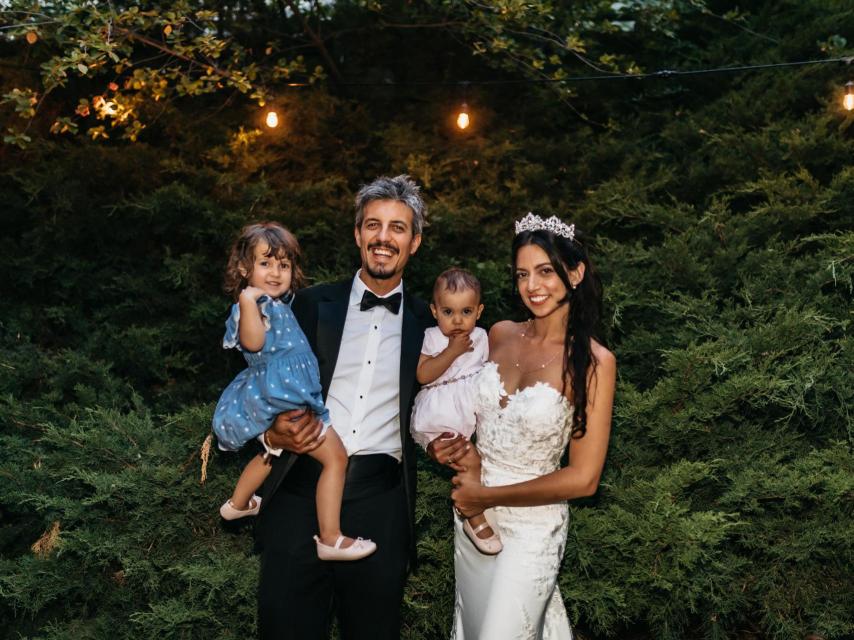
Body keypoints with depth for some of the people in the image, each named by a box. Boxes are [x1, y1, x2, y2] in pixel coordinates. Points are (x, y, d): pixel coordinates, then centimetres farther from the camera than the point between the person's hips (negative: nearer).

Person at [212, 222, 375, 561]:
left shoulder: (277, 304, 9)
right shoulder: (253, 305, -21)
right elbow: (253, 342, -43)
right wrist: (248, 298, -44)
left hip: (275, 401, 11)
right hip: (285, 402, -11)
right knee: (336, 457, -9)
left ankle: (238, 504, 56)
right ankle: (330, 539, -4)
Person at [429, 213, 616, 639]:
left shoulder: (594, 361, -18)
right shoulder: (500, 335, -3)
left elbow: (583, 479, -18)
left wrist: (486, 496, -14)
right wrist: (447, 444, -5)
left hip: (531, 528, -5)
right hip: (471, 517, 6)